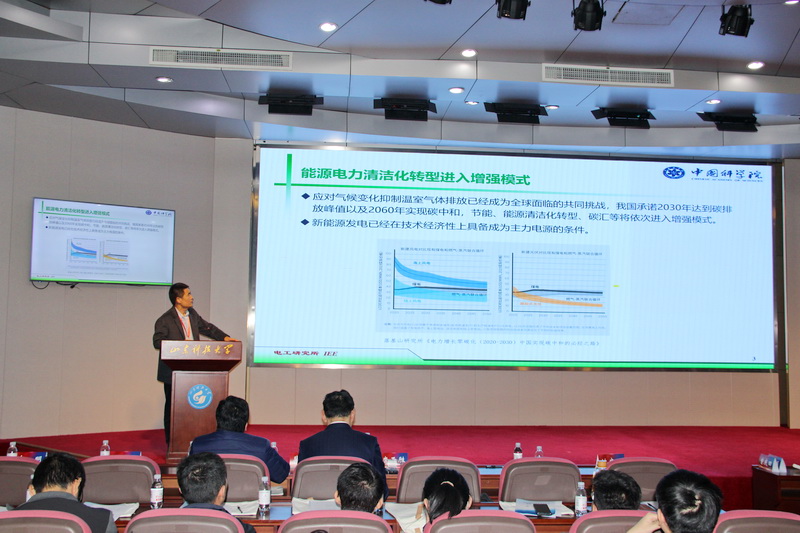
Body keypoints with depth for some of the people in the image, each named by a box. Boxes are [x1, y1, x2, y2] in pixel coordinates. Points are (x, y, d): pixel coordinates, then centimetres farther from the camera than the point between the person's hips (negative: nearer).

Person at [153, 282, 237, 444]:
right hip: (172, 372, -6)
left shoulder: (192, 314, 8)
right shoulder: (164, 321, -13)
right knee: (172, 406, 5)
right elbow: (157, 342, -14)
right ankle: (171, 443, 16)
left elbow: (207, 327, 16)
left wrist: (224, 337, 3)